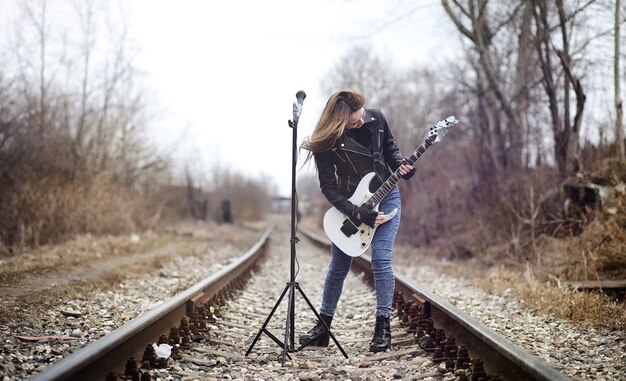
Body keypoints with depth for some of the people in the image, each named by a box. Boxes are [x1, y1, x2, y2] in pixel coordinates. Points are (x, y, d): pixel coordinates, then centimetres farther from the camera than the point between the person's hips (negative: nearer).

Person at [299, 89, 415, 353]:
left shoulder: (376, 118, -11)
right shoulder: (327, 142, -20)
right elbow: (328, 187, -18)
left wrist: (400, 166, -13)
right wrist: (357, 214, -27)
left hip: (385, 196, 1)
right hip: (350, 203, -1)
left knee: (381, 259, -12)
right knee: (338, 266, 4)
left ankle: (383, 327, -4)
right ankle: (323, 327, 17)